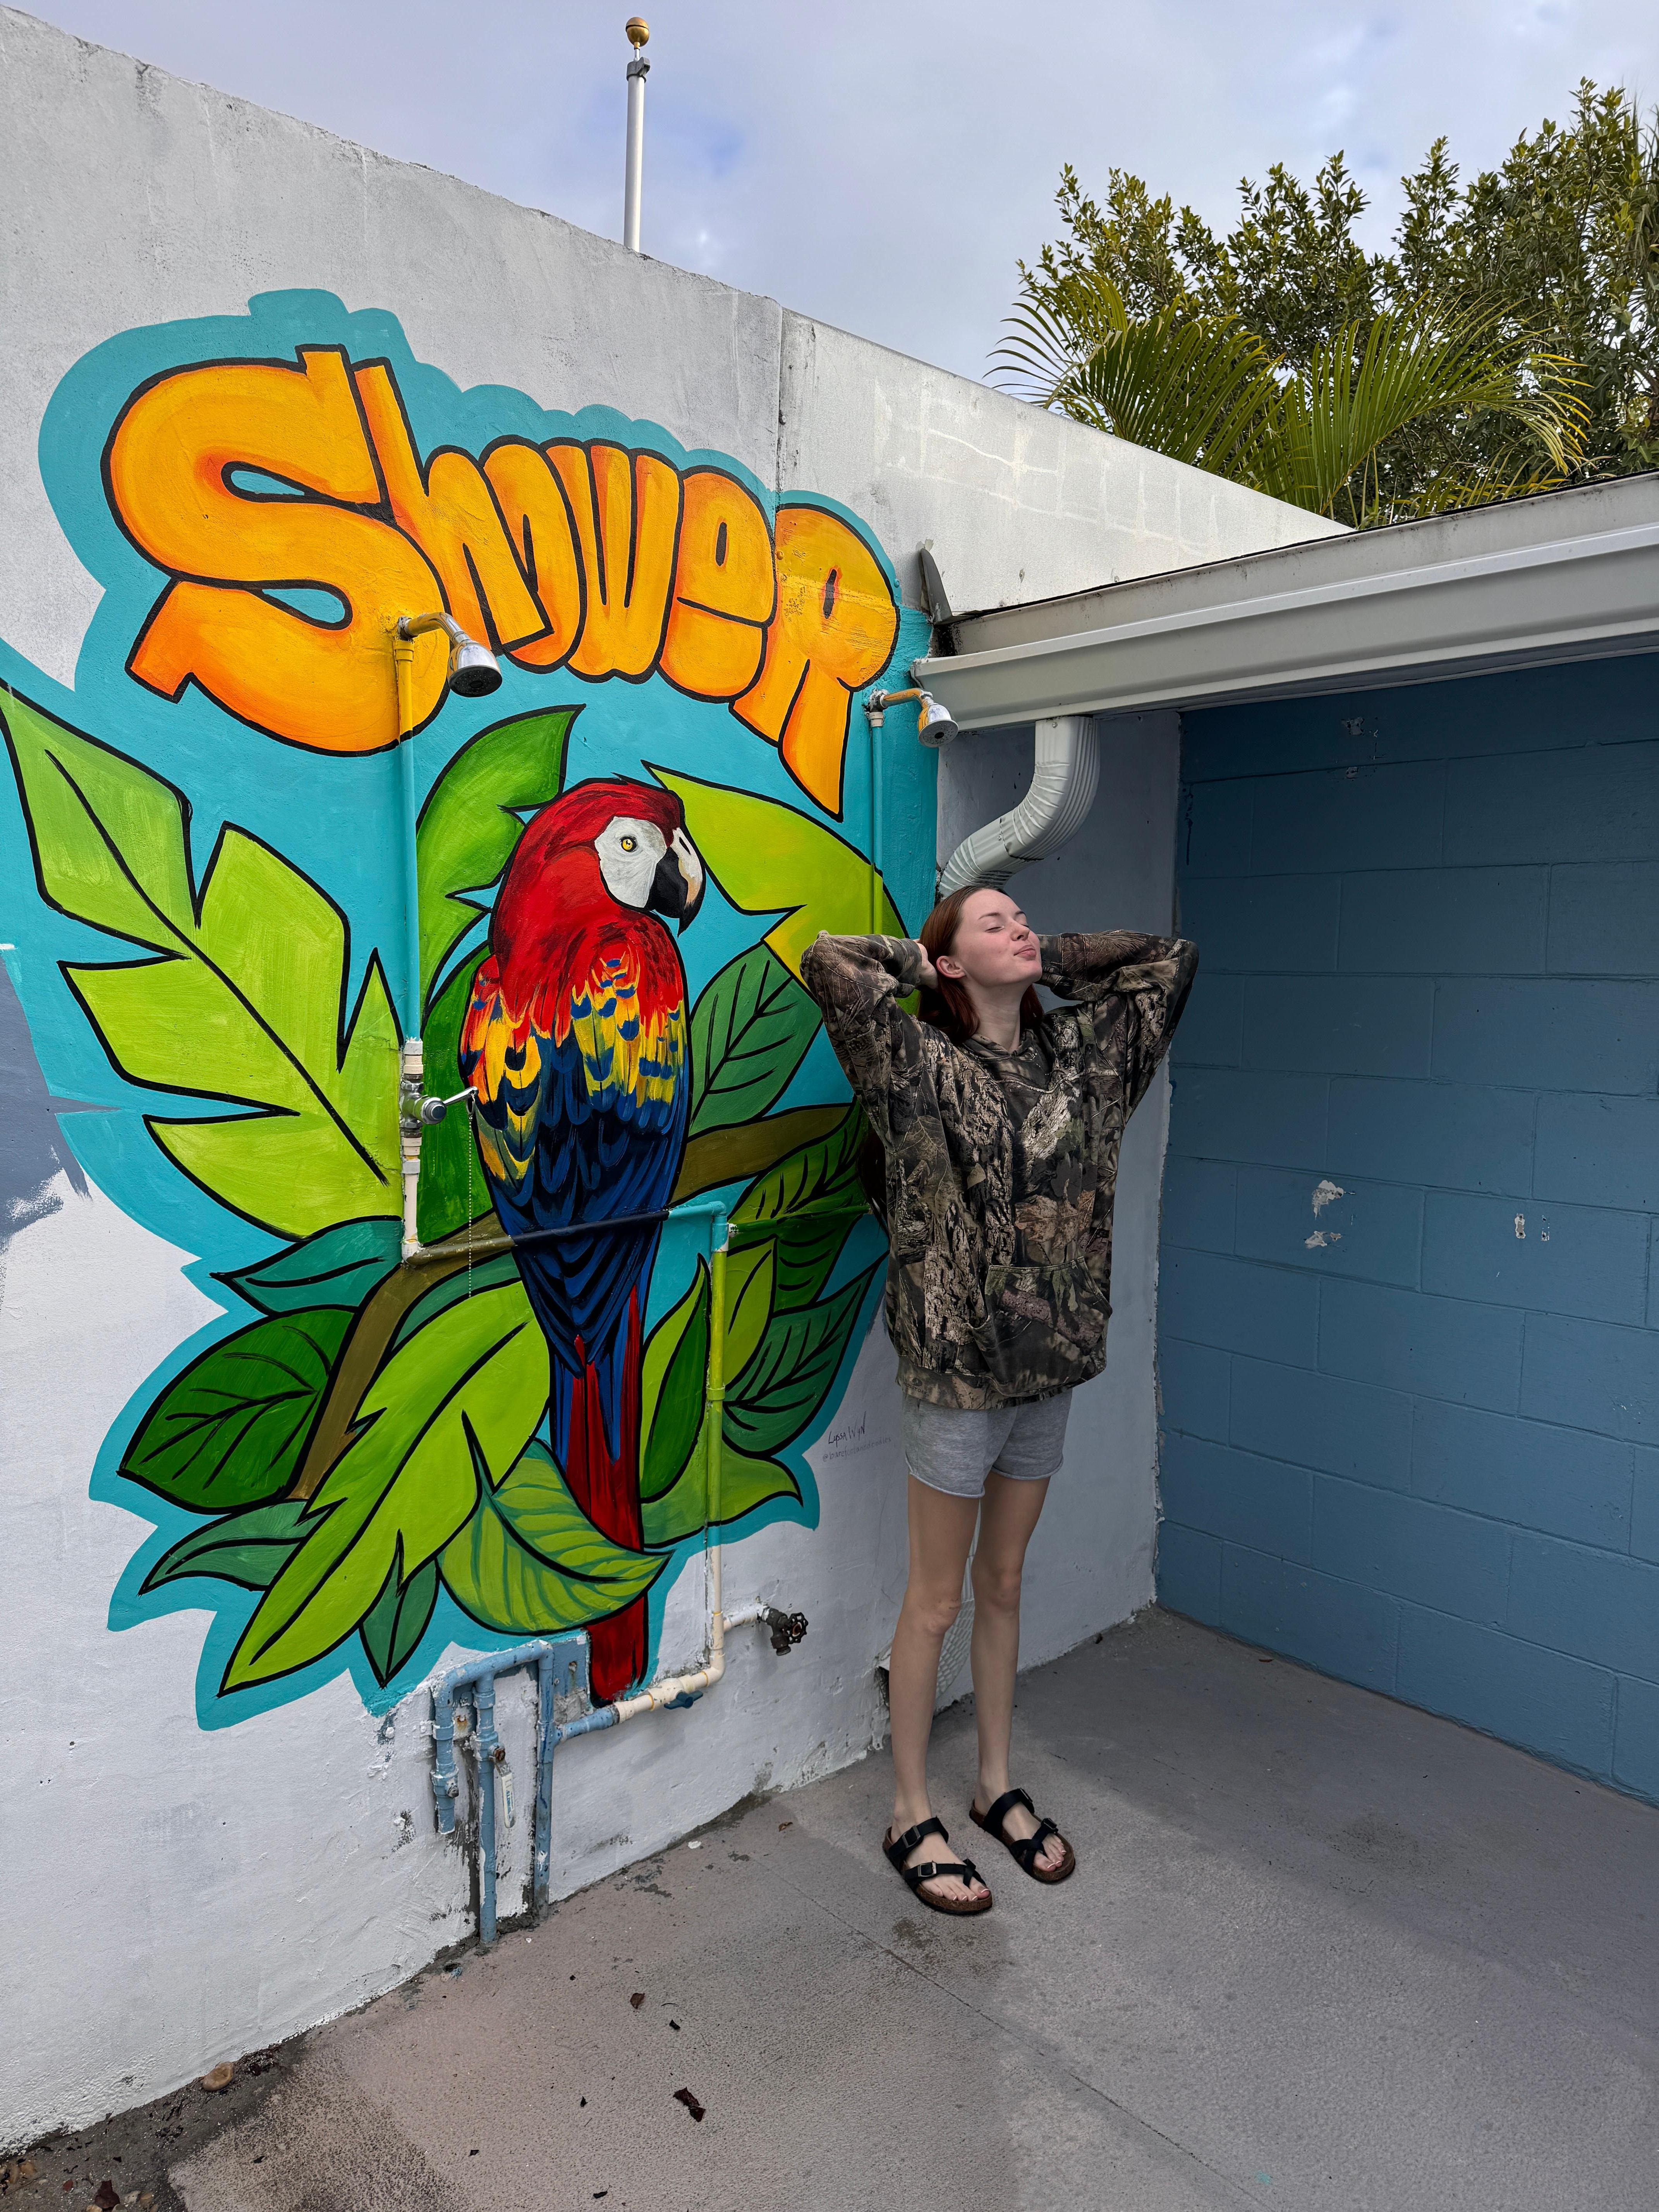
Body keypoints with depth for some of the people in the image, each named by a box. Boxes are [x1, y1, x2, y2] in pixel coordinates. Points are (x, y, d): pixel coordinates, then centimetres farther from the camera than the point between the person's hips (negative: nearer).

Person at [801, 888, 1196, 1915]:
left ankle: (999, 1787, 39)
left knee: (1005, 1586, 21)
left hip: (1049, 1369, 5)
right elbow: (829, 964, -24)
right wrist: (921, 962, -7)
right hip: (957, 1375, -5)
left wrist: (1052, 961, 4)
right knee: (937, 1601, 10)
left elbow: (1172, 957, 12)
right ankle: (913, 1815, 28)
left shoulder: (1078, 1051, 4)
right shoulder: (924, 1065, -12)